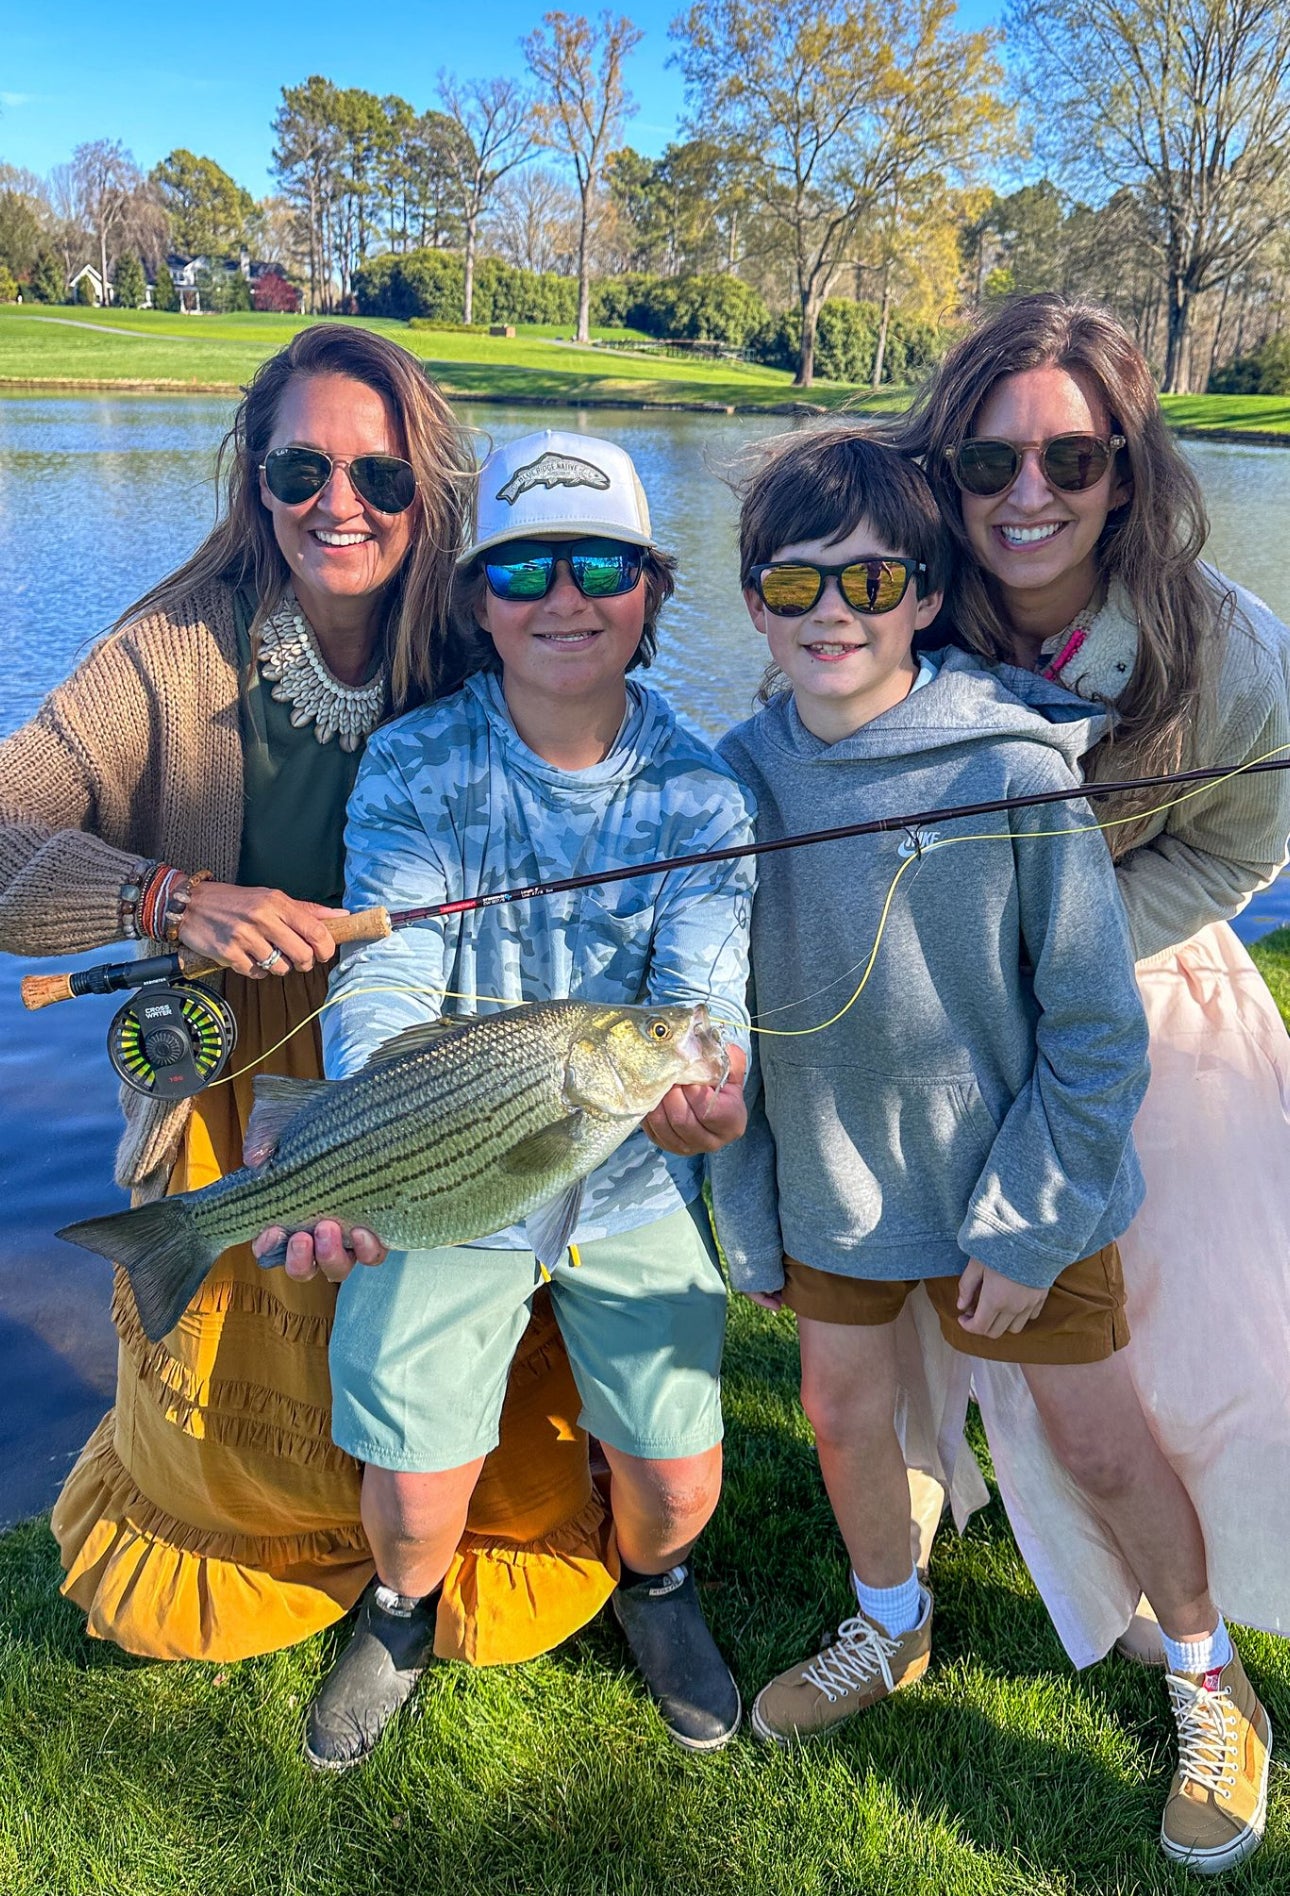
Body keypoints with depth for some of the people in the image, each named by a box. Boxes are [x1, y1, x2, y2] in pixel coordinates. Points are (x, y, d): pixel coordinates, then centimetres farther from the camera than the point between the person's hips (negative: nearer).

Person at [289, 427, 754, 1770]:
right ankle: (404, 1605, 40)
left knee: (678, 1485, 4)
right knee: (416, 1495, 2)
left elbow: (700, 994, -19)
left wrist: (702, 1090, -44)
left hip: (634, 1190, 1)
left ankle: (651, 1582, 42)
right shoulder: (412, 767, -10)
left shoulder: (700, 791, -8)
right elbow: (381, 981, -18)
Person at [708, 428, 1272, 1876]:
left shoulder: (1016, 769, -20)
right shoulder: (739, 774, -8)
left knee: (1097, 1441, 10)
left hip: (1017, 1179, -3)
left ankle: (1208, 1680, 39)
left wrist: (1028, 1224, -12)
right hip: (830, 1185, 4)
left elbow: (1098, 1028, -13)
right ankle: (890, 1627, 49)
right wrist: (745, 1212, 4)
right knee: (844, 1415, 18)